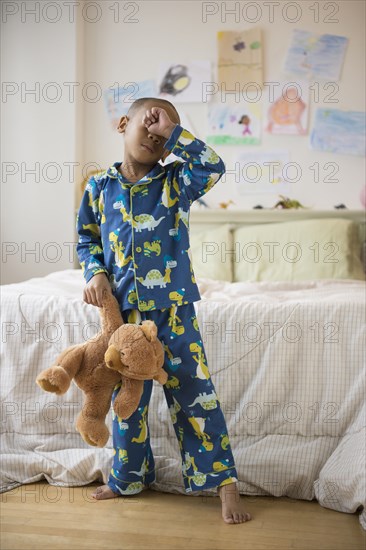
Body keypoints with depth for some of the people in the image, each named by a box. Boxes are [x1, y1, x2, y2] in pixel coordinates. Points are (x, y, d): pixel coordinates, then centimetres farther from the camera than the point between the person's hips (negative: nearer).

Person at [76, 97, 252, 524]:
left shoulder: (175, 181, -1)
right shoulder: (99, 187, 6)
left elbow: (213, 167, -19)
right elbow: (86, 239, 14)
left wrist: (172, 132, -15)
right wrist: (96, 273, -3)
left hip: (173, 307, -3)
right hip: (123, 309, 3)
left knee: (193, 392, 1)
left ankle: (224, 481, 12)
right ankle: (128, 477, 33)